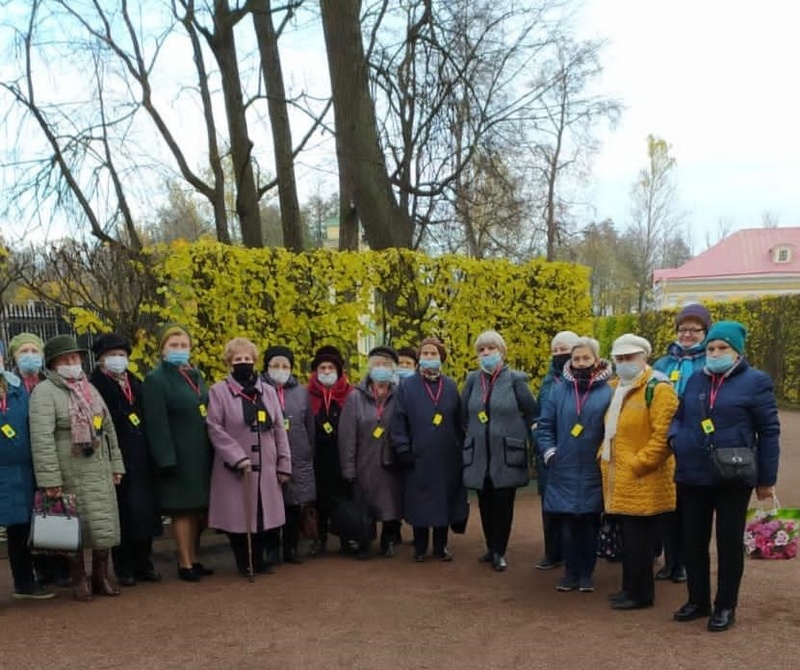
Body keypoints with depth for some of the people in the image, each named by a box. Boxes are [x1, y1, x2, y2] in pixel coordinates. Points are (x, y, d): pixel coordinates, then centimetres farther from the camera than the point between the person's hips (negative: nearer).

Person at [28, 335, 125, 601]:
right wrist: (50, 480, -21)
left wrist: (115, 465, 12)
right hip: (68, 474, -5)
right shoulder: (44, 392, -9)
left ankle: (101, 576, 20)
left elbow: (108, 428, 17)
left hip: (99, 471, 6)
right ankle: (79, 580, 17)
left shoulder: (89, 389, 13)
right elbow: (41, 437, -17)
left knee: (103, 524, 7)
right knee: (73, 526, 3)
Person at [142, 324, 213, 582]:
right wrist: (166, 460, -20)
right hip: (178, 456, -7)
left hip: (200, 454, 7)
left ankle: (193, 559, 21)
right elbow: (157, 424, -15)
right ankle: (184, 563, 7)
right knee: (182, 510, -1)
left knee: (196, 508, 12)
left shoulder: (196, 376, 14)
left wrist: (211, 451, 10)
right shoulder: (155, 379, -8)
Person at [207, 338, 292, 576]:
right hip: (234, 468, -3)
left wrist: (284, 464, 7)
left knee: (264, 513, 3)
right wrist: (238, 457, -15)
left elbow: (279, 430, 11)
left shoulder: (268, 391, 12)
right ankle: (244, 563, 15)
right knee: (238, 516, -1)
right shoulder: (219, 391, -1)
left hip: (265, 466, 3)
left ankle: (261, 559, 19)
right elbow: (215, 429, -7)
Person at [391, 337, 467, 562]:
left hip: (447, 457, 2)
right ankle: (420, 547, 18)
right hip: (418, 457, -2)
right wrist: (403, 450, -8)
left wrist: (460, 447, 4)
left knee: (444, 501, 8)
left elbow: (458, 420, 8)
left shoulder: (450, 386, 6)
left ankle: (441, 546, 21)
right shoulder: (407, 386, -2)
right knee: (419, 503, 4)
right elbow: (398, 421, -3)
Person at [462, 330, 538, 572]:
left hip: (507, 454, -3)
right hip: (479, 455, 3)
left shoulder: (515, 379, -5)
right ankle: (492, 547, 24)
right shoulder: (472, 380, 6)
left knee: (503, 505, 1)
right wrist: (472, 436, 12)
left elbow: (533, 412, 0)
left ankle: (499, 552, 12)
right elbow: (464, 415, 15)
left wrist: (518, 435, 2)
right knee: (486, 505, 10)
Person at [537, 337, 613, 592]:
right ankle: (571, 573, 20)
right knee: (569, 525, 8)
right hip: (564, 472, 2)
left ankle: (586, 574, 20)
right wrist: (549, 453, -3)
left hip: (594, 473, -1)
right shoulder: (559, 391, 3)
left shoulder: (608, 392, -4)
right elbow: (544, 426, 6)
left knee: (590, 525, 8)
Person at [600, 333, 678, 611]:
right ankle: (631, 588, 26)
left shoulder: (658, 389, -12)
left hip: (643, 482, -8)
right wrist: (604, 455, 14)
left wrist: (636, 465, -19)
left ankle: (640, 594, 9)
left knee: (639, 540, -1)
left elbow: (664, 435, -20)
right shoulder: (616, 388, 16)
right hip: (621, 482, 8)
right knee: (629, 538, 15)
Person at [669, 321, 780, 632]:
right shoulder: (695, 380, 9)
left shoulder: (755, 381, -4)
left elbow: (769, 431, -3)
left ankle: (726, 606, 19)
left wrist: (767, 479, -4)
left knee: (729, 543, 7)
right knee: (694, 541, 12)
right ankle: (698, 601, 27)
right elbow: (678, 416, 19)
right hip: (692, 476, 5)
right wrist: (676, 438, -4)